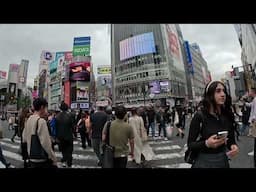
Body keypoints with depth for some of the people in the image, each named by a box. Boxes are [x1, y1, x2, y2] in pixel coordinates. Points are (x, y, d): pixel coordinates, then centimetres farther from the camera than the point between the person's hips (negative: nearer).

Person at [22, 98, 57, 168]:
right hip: (42, 160, -7)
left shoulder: (28, 120, 2)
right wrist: (54, 160, -14)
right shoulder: (41, 121, -22)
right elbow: (46, 143, -23)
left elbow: (24, 139, 13)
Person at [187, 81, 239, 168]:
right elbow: (190, 144, -15)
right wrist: (207, 144, -30)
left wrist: (233, 146, -16)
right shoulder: (199, 116, -18)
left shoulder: (228, 116, -5)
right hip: (204, 162, -4)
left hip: (223, 160, 5)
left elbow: (231, 139, 5)